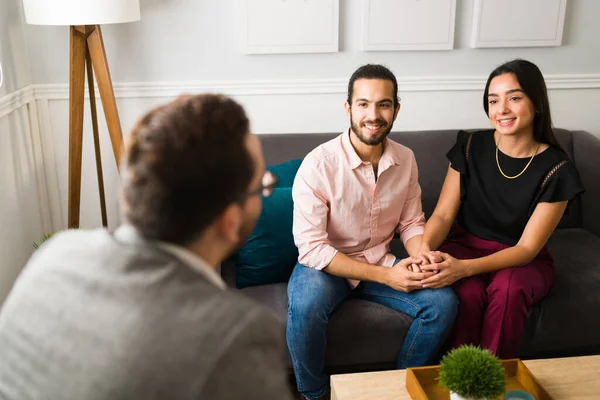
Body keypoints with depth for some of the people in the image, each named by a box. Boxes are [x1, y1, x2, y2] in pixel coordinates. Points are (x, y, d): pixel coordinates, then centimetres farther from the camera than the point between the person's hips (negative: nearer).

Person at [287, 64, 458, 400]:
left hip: (381, 262, 5)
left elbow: (412, 223, 6)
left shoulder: (406, 159, -4)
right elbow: (312, 248, -23)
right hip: (326, 264, -4)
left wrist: (421, 261, -18)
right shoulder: (319, 163, -21)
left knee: (443, 301, -16)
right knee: (305, 306, -35)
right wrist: (384, 276, -26)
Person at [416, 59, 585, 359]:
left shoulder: (555, 169, -14)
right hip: (465, 246, 1)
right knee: (468, 293, -32)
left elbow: (526, 248, -17)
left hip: (522, 261, -1)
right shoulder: (470, 147, -8)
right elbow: (443, 215, -8)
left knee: (508, 289, -34)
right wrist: (425, 249, -31)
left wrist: (465, 267, -33)